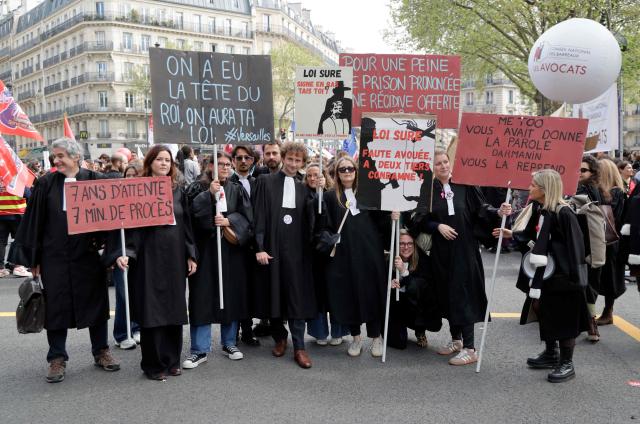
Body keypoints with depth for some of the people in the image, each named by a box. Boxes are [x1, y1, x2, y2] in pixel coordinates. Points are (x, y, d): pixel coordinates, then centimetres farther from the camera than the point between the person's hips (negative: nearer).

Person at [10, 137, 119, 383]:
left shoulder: (94, 180, -1)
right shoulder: (46, 183, 1)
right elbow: (34, 222, 2)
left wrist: (107, 247, -12)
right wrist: (34, 258, -1)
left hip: (88, 253, 0)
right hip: (55, 255, 0)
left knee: (95, 301, 9)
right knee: (56, 305, 5)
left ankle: (101, 351, 24)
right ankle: (57, 358, 19)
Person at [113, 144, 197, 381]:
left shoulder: (177, 191, 11)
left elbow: (186, 226, 12)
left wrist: (191, 255, 7)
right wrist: (124, 253, -20)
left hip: (175, 258, 4)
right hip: (149, 258, -4)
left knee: (174, 307, 8)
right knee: (151, 309, 0)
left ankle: (172, 360, 21)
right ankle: (153, 364, 13)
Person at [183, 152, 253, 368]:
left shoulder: (237, 190, 10)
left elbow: (246, 216, 0)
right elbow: (194, 212, -13)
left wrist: (229, 221, -17)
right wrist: (210, 193, -22)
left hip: (231, 250, 2)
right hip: (206, 249, -2)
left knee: (231, 295, 7)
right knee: (203, 297, -3)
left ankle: (229, 342, 22)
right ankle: (200, 349, 4)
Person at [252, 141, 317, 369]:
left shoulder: (303, 188, 11)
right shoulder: (266, 181, 2)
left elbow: (309, 222, 9)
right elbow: (259, 215, -4)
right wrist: (260, 247, -10)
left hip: (296, 250, 1)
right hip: (272, 247, -1)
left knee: (297, 297, -1)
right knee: (274, 294, 8)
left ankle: (299, 347, 5)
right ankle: (279, 338, 27)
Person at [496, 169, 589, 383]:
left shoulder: (563, 213, -20)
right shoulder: (538, 209, 4)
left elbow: (575, 245, -19)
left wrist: (575, 277, -19)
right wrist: (512, 234, 5)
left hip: (562, 275, -9)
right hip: (543, 273, 9)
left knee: (563, 318, 2)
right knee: (543, 309, 18)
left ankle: (567, 364, 17)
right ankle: (550, 354, 35)